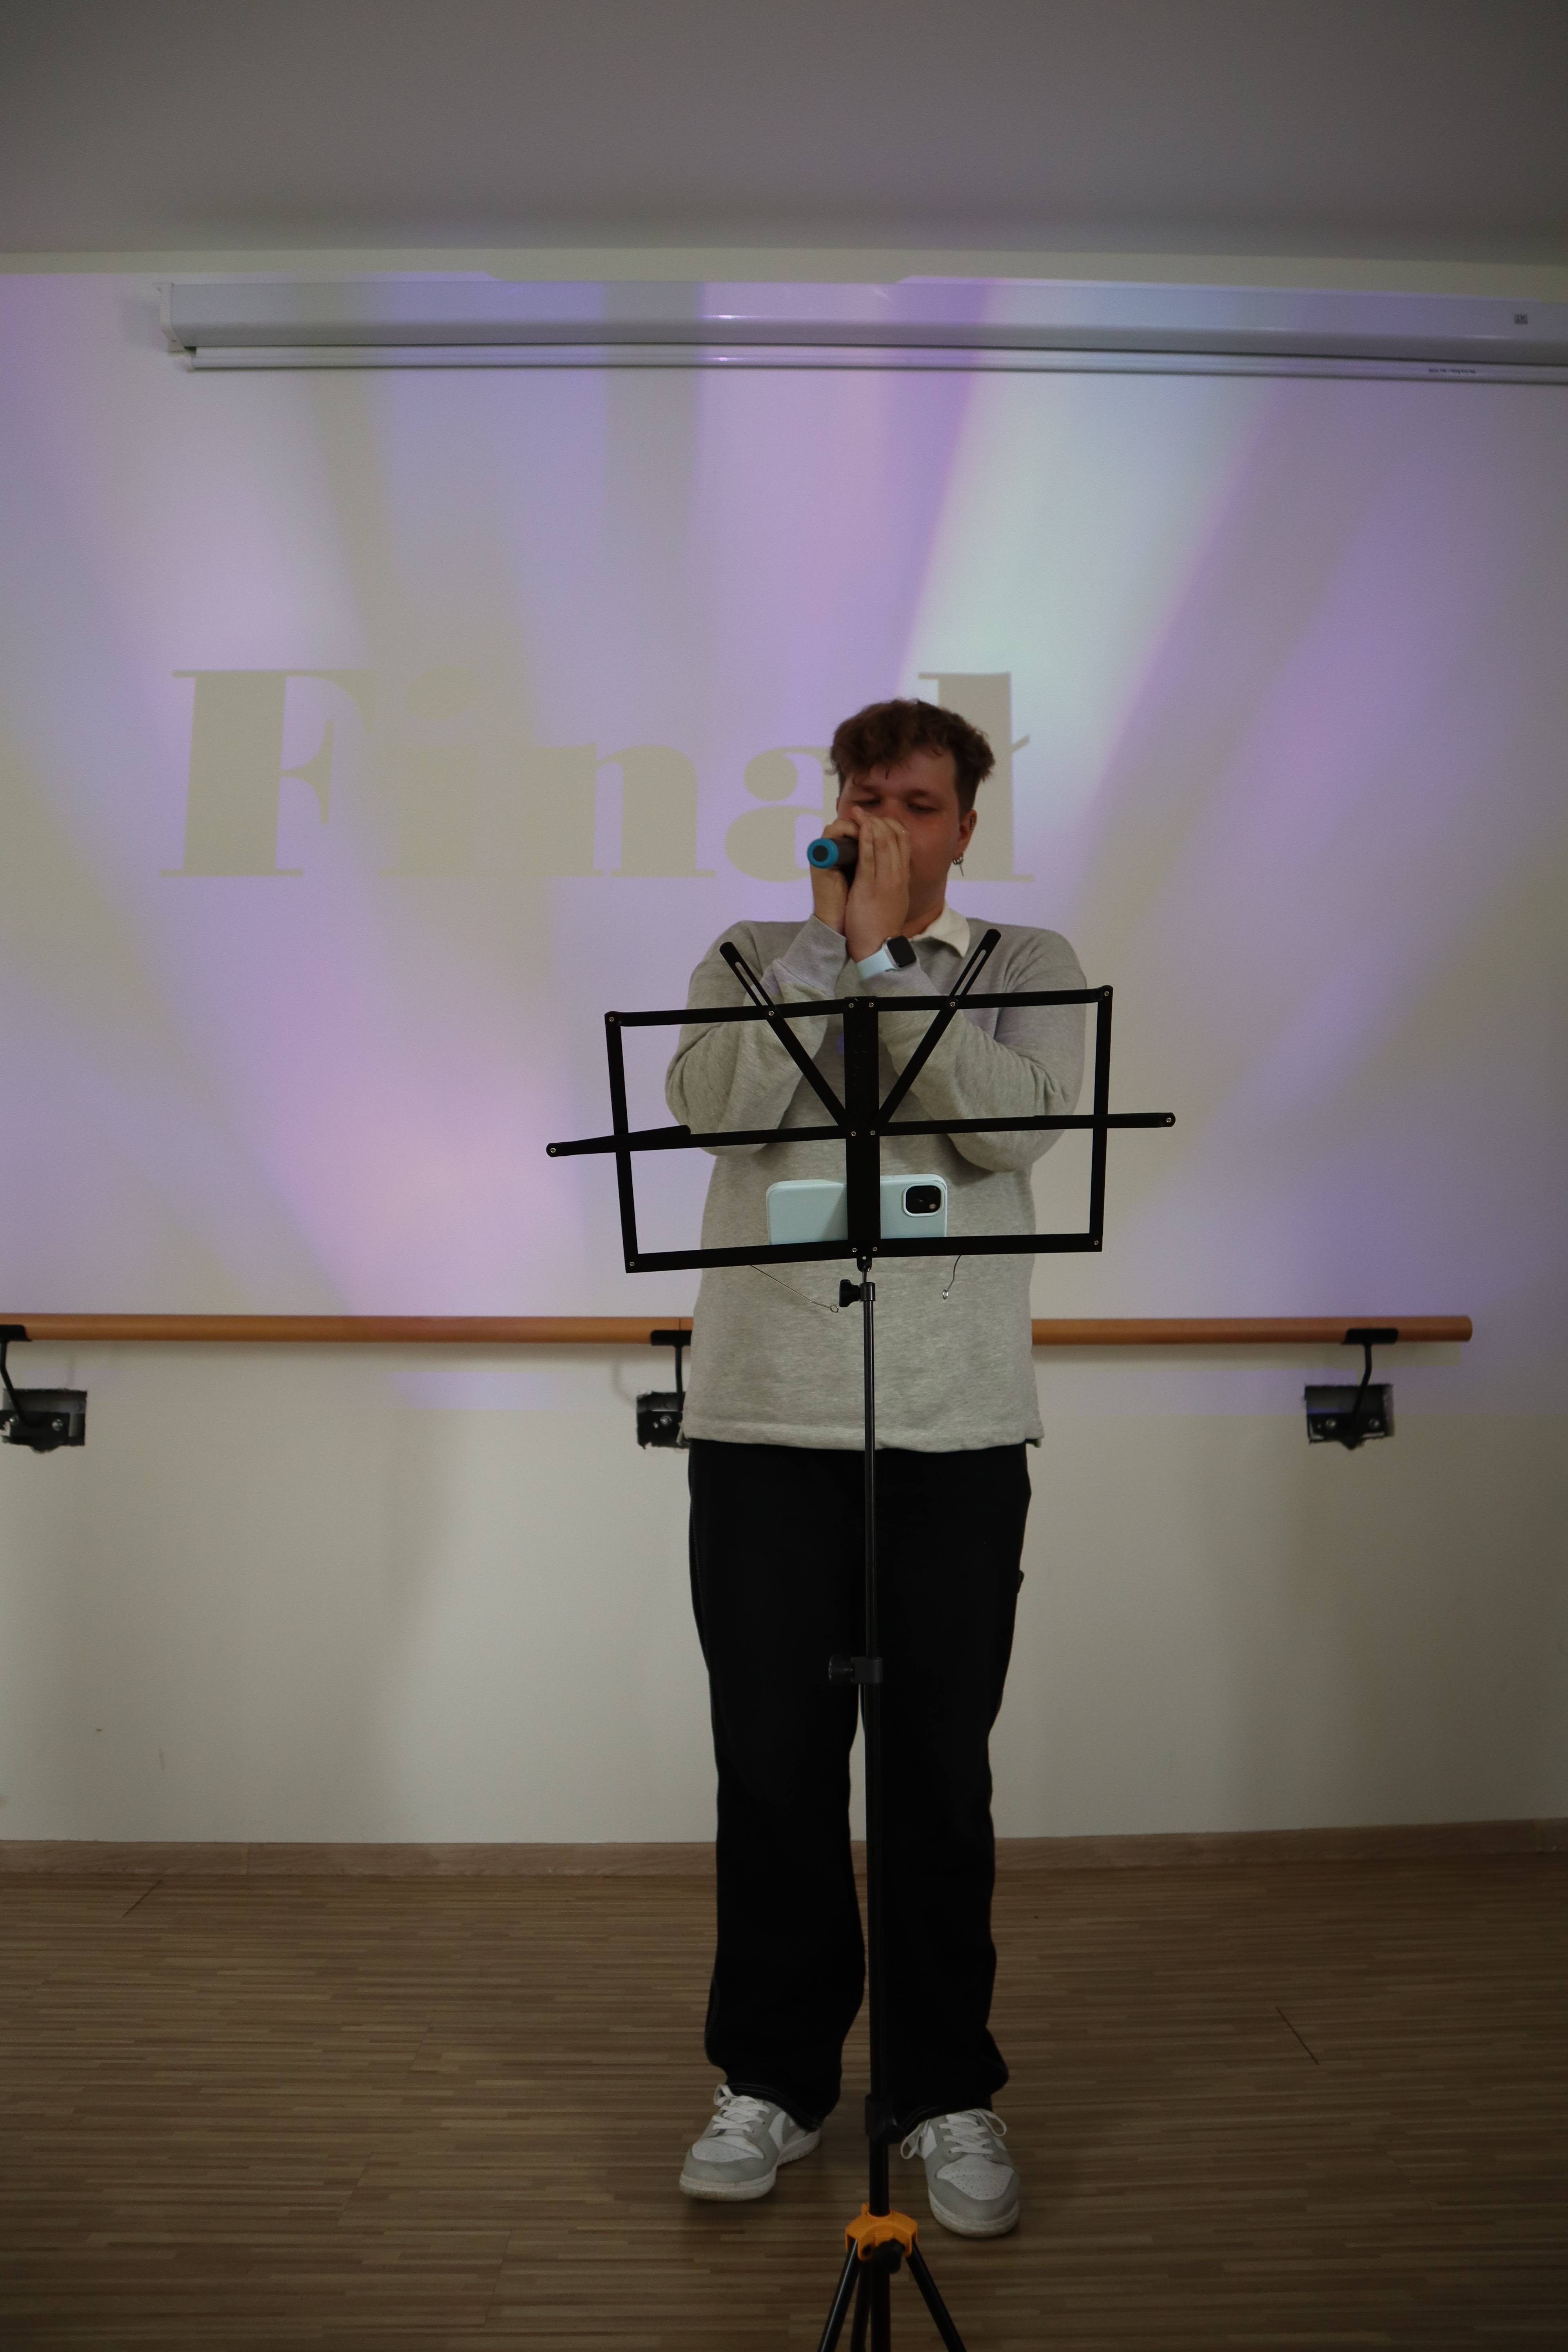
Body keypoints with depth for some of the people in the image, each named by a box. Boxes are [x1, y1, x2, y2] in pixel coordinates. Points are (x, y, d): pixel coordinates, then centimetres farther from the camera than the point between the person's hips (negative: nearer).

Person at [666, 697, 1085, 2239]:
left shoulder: (1025, 964, 7)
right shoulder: (751, 957, 10)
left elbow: (1012, 1125, -12)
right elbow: (716, 1108, -10)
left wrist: (895, 951, -10)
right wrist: (829, 933, -9)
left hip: (956, 1420, -1)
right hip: (764, 1414, 1)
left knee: (940, 1775, 8)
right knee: (771, 1767, 9)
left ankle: (948, 2089, 27)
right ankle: (773, 2077, 28)